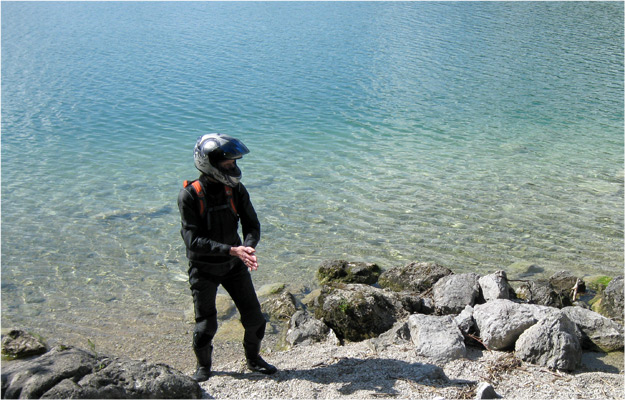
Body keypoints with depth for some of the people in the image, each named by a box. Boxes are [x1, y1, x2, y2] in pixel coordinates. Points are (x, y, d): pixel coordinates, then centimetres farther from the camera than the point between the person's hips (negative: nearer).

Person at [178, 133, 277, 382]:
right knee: (206, 325, 3)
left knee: (254, 317, 4)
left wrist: (248, 248, -26)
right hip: (204, 268, -4)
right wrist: (232, 250, -33)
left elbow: (252, 225, -4)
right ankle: (203, 366, 31)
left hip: (233, 266, 4)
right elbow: (194, 241, -25)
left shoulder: (236, 190, -7)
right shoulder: (189, 195, -20)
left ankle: (253, 360, 30)